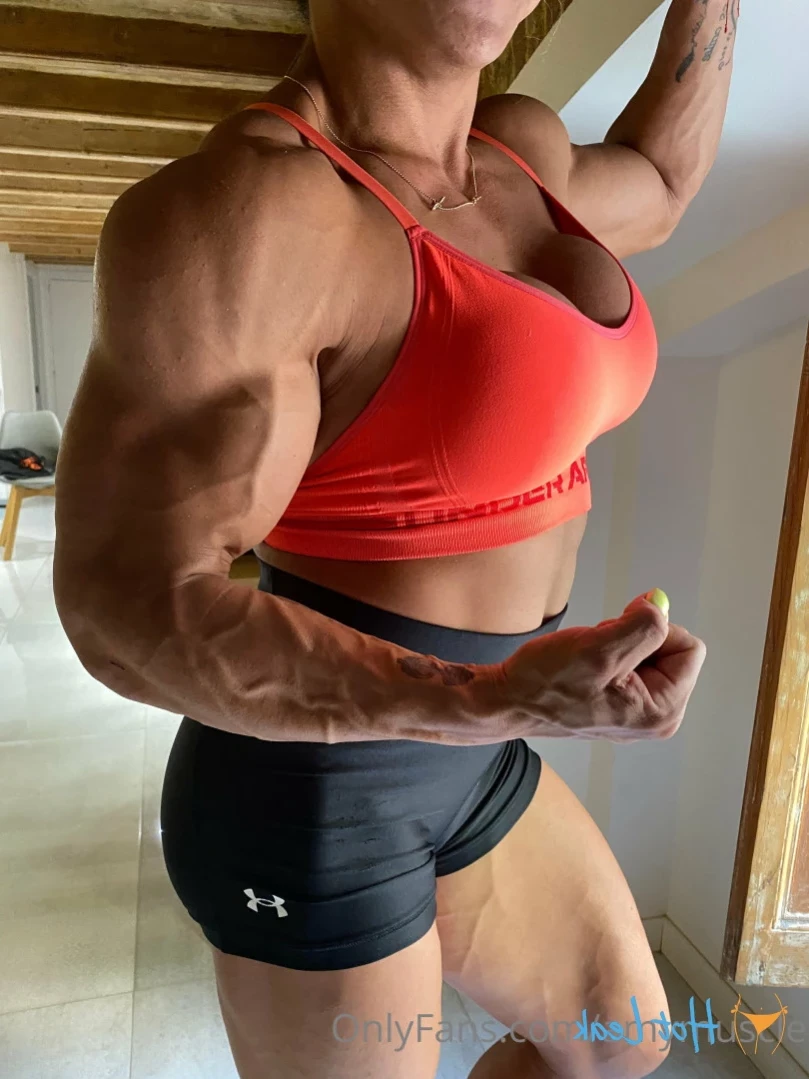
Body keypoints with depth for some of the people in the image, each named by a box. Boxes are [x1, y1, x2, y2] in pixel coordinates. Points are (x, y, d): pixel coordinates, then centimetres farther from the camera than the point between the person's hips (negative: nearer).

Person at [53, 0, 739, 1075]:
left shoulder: (509, 152, 7)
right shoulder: (230, 209, -22)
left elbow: (650, 188, 27)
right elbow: (134, 610, -24)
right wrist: (492, 704, -34)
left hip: (447, 765, 8)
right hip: (315, 800, -8)